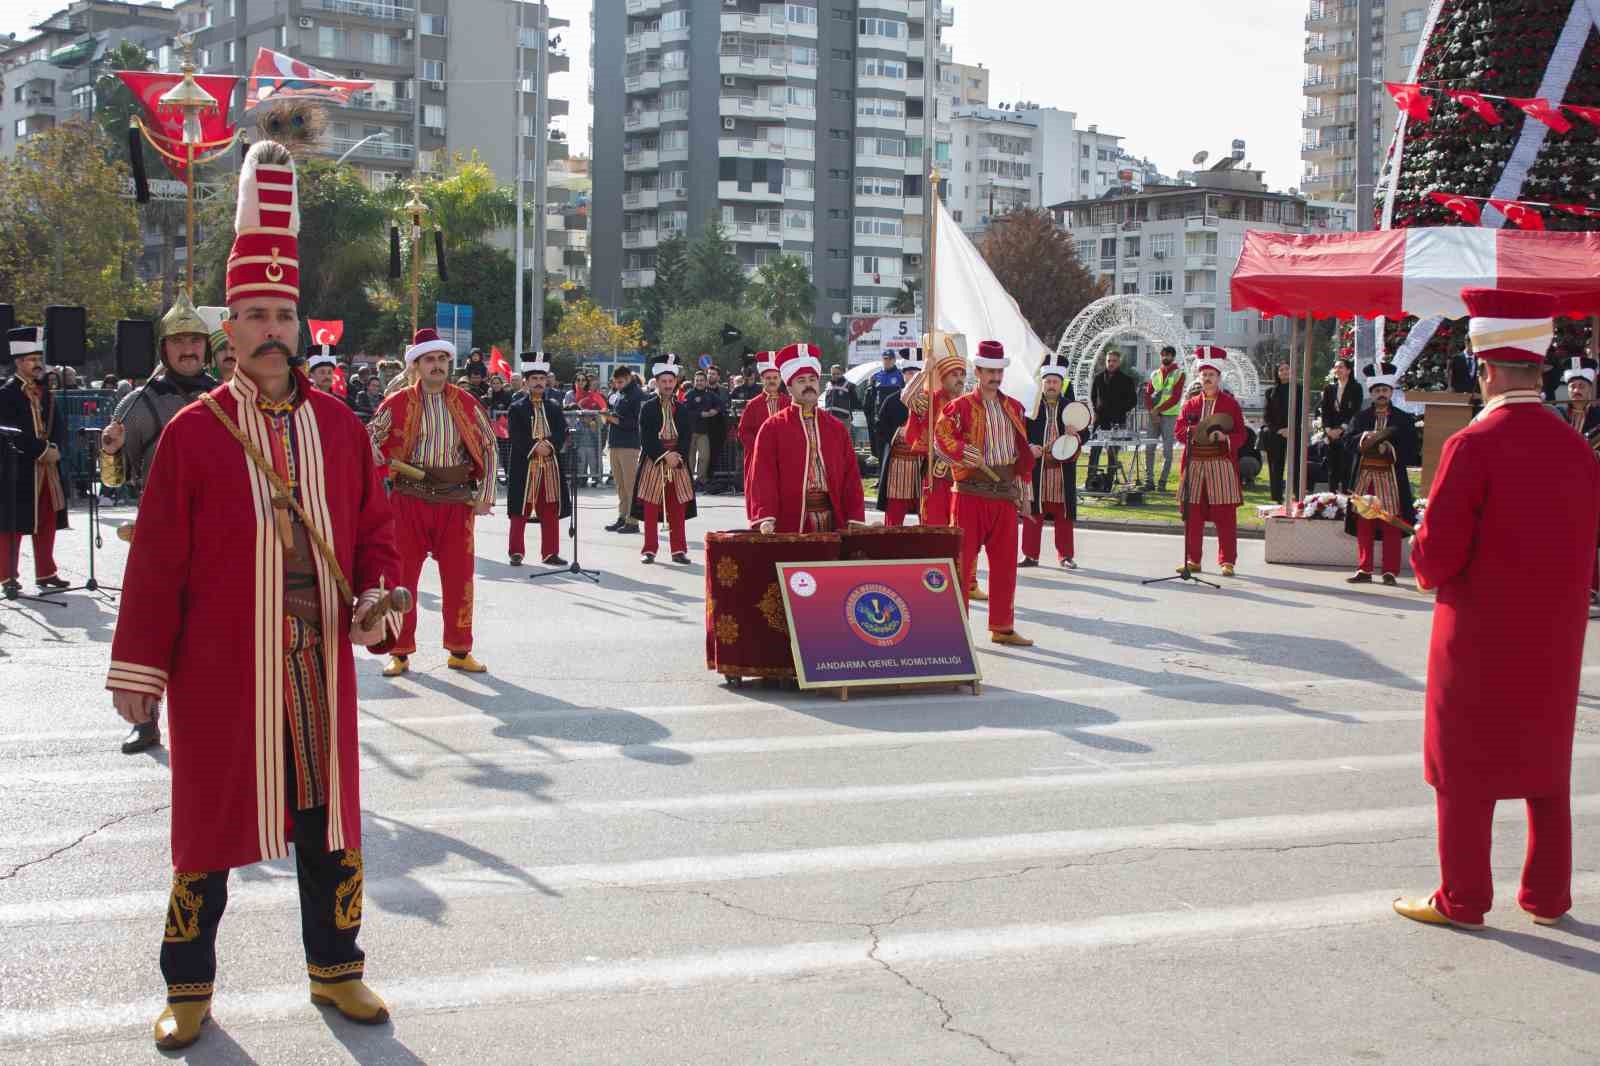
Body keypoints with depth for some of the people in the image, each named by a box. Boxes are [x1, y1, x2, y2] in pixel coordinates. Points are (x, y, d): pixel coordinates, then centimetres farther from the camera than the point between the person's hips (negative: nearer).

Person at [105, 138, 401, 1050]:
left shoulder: (339, 424, 4)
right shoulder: (193, 431, -4)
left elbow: (374, 523, 11)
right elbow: (158, 559, -4)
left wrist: (378, 592, -8)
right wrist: (139, 667, -4)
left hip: (320, 666, 3)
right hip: (221, 671, -3)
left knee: (330, 816, 10)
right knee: (211, 819, 7)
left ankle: (336, 969, 26)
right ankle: (190, 988, 22)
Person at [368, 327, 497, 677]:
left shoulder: (467, 403, 4)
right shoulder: (398, 403, -1)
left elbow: (490, 447, 9)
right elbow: (369, 438, 4)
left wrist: (485, 495, 3)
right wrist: (389, 466, -14)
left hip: (456, 501, 1)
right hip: (410, 499, -1)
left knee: (459, 577, 5)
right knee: (402, 575, 3)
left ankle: (459, 651, 16)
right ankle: (400, 652, 13)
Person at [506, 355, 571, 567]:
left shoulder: (554, 408, 12)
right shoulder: (517, 408, 2)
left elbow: (562, 433, 3)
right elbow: (515, 435, -8)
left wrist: (549, 445, -15)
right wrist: (535, 446, -18)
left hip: (551, 466, 3)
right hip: (524, 466, -3)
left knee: (551, 512, 5)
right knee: (520, 511, 2)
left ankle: (550, 553, 11)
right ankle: (516, 552, 9)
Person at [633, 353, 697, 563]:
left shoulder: (682, 409, 10)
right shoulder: (647, 408, 0)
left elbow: (686, 438, 5)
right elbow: (646, 438, -7)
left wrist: (678, 457, -11)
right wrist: (664, 456, -15)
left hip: (678, 464, 3)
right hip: (653, 464, -3)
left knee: (678, 510, 4)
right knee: (650, 510, 1)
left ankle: (679, 549, 9)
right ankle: (649, 550, 6)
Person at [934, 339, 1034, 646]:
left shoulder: (1014, 408, 13)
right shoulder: (961, 406, -4)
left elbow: (1022, 450, 18)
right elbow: (942, 432, -16)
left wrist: (1023, 484, 15)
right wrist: (968, 455, -25)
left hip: (1005, 494, 5)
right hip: (972, 492, -5)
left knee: (1006, 562, 8)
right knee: (963, 559, -1)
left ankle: (1002, 628, 17)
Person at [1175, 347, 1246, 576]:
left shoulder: (1230, 404, 5)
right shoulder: (1190, 404, 13)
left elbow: (1241, 435, 0)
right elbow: (1179, 431, 7)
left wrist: (1225, 437, -20)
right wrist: (1195, 432, -13)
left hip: (1222, 465, -3)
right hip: (1194, 465, 3)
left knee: (1225, 516, -2)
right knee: (1193, 515, 4)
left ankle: (1227, 561, 4)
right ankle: (1193, 560, 13)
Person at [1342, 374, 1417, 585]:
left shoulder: (1403, 419, 7)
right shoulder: (1361, 418, 13)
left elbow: (1410, 449, 0)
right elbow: (1351, 440, -1)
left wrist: (1390, 449, -15)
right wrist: (1367, 437, -19)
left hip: (1390, 477, -2)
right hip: (1364, 475, 2)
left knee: (1391, 528, -2)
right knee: (1364, 526, 4)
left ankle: (1390, 572, 2)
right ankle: (1364, 570, 10)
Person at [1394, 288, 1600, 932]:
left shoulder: (1473, 445, -18)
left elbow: (1436, 554, -17)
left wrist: (1428, 570, 4)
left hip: (1478, 637, -6)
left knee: (1466, 769, 7)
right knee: (1546, 767, 17)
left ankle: (1462, 900, 15)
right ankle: (1548, 897, 27)